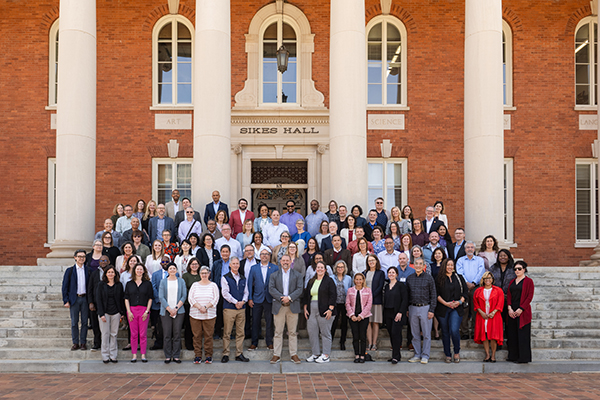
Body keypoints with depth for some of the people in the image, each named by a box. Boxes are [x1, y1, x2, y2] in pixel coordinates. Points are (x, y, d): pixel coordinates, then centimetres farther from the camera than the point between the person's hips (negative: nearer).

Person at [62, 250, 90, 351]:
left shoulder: (88, 270, 5)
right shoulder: (70, 271, 3)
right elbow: (65, 286, 2)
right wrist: (66, 300, -5)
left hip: (85, 298, 1)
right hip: (74, 299, -1)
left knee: (84, 322, 3)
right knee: (74, 322, 3)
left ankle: (83, 342, 12)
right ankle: (75, 343, 11)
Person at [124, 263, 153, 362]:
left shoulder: (148, 283, 5)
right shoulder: (129, 284, 9)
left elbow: (150, 298, 4)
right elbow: (126, 298, 7)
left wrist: (147, 311, -6)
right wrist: (129, 311, -3)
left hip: (143, 310, -1)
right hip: (132, 310, 1)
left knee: (143, 334, 0)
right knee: (133, 334, 4)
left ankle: (143, 354, 7)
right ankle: (134, 354, 11)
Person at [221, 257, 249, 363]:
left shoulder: (243, 278, 14)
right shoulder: (225, 278, 0)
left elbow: (246, 292, 14)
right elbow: (225, 293, -7)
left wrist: (243, 301, -6)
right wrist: (235, 302, -12)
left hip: (241, 308, 4)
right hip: (229, 308, -4)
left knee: (240, 333, 5)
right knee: (227, 333, -2)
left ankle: (239, 354, 12)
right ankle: (225, 354, 5)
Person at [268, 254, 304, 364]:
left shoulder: (297, 275, 8)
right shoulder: (274, 275, 10)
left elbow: (300, 289, -2)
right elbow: (271, 289, -1)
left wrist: (289, 297, -14)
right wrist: (281, 298, -14)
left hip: (293, 306, 0)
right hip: (278, 306, 0)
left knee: (293, 332, 4)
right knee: (278, 332, 2)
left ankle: (293, 354, 12)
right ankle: (276, 355, 8)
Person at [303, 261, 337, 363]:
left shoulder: (329, 281, -1)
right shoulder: (311, 281, 16)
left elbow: (333, 295, -7)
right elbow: (306, 295, 20)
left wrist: (330, 309, -15)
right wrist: (305, 308, 12)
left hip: (324, 311, -6)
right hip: (312, 311, 6)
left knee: (325, 333, -1)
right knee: (312, 332, 5)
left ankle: (326, 356, 6)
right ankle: (315, 354, 17)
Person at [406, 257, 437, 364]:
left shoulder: (429, 278, -1)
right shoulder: (409, 278, 9)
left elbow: (433, 295, -2)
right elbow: (407, 295, 12)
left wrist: (431, 310, -9)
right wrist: (406, 309, 7)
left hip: (425, 308, -3)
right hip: (413, 308, 3)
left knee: (426, 334, 0)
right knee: (415, 334, 8)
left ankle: (425, 356, 8)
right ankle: (417, 355, 16)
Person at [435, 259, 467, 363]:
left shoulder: (459, 277, 10)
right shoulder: (439, 279, 5)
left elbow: (465, 292, 9)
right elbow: (436, 294, 1)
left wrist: (460, 301, -8)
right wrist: (446, 303, -11)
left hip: (456, 309, 0)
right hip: (443, 309, 0)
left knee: (454, 330, -15)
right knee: (445, 332, 6)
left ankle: (457, 352, 6)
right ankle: (447, 355, 18)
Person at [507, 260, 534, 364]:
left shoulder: (528, 281, -2)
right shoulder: (512, 282, 15)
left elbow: (529, 297, -8)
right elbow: (509, 296, 12)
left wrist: (520, 309, -14)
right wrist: (509, 308, -3)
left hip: (523, 311, -6)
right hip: (512, 311, 6)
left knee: (523, 335, -4)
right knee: (512, 334, 6)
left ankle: (524, 358, 3)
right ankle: (513, 356, 14)